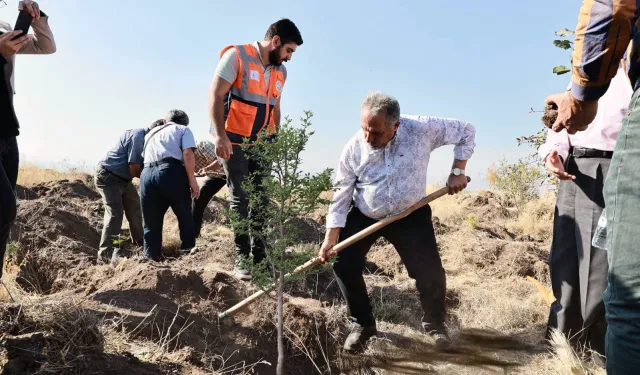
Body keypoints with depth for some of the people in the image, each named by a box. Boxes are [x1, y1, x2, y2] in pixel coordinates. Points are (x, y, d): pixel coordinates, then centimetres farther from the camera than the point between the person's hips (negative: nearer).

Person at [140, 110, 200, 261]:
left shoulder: (150, 133, 34)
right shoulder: (184, 130, 18)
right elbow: (188, 154, 0)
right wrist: (192, 180, -2)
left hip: (147, 174, 4)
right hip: (172, 172, -4)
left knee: (151, 222, 11)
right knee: (184, 215, 11)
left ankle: (152, 257, 14)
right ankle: (188, 251, 15)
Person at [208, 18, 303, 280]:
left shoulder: (280, 72, 9)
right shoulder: (237, 56, -10)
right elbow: (215, 95, -14)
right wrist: (220, 135, -22)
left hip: (260, 143, 6)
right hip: (233, 140, -6)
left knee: (261, 199, 5)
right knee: (240, 199, -4)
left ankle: (259, 256, 13)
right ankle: (242, 258, 4)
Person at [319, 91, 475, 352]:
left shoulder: (421, 130, -23)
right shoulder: (354, 148, -20)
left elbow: (466, 131, -9)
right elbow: (341, 195, -14)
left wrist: (457, 172, -13)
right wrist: (331, 238, -17)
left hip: (410, 215, 0)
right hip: (363, 216, 1)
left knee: (431, 273, -5)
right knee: (344, 265, -7)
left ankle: (434, 324, 26)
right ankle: (362, 324, 17)